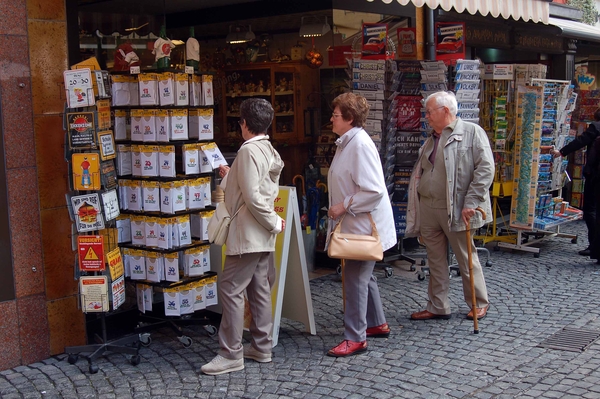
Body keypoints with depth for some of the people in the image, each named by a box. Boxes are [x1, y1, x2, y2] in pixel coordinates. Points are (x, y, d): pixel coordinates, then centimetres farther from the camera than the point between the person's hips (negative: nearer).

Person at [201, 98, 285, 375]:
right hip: (262, 235, 10)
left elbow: (253, 197, -22)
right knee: (259, 289, 14)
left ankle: (231, 354, -1)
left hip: (248, 233, -10)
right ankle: (262, 347, 22)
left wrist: (273, 222, -11)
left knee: (230, 289, -5)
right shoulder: (269, 150, 12)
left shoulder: (248, 150, -17)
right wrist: (230, 176, 30)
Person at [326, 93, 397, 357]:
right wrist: (341, 208, 16)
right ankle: (377, 323, 34)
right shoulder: (346, 142, 10)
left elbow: (374, 190, -26)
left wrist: (345, 205, -21)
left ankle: (355, 338, 3)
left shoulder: (360, 144, -21)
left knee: (355, 276, -5)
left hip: (365, 223, -10)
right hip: (355, 223, 10)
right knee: (363, 275, 19)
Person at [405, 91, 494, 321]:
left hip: (455, 210, -7)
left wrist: (471, 202, -19)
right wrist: (416, 210, 16)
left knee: (467, 259, 6)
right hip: (428, 209, 7)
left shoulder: (472, 133, -7)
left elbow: (485, 169, -14)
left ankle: (479, 303, 23)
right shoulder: (431, 140, 15)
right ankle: (438, 307, 22)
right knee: (436, 261, 12)